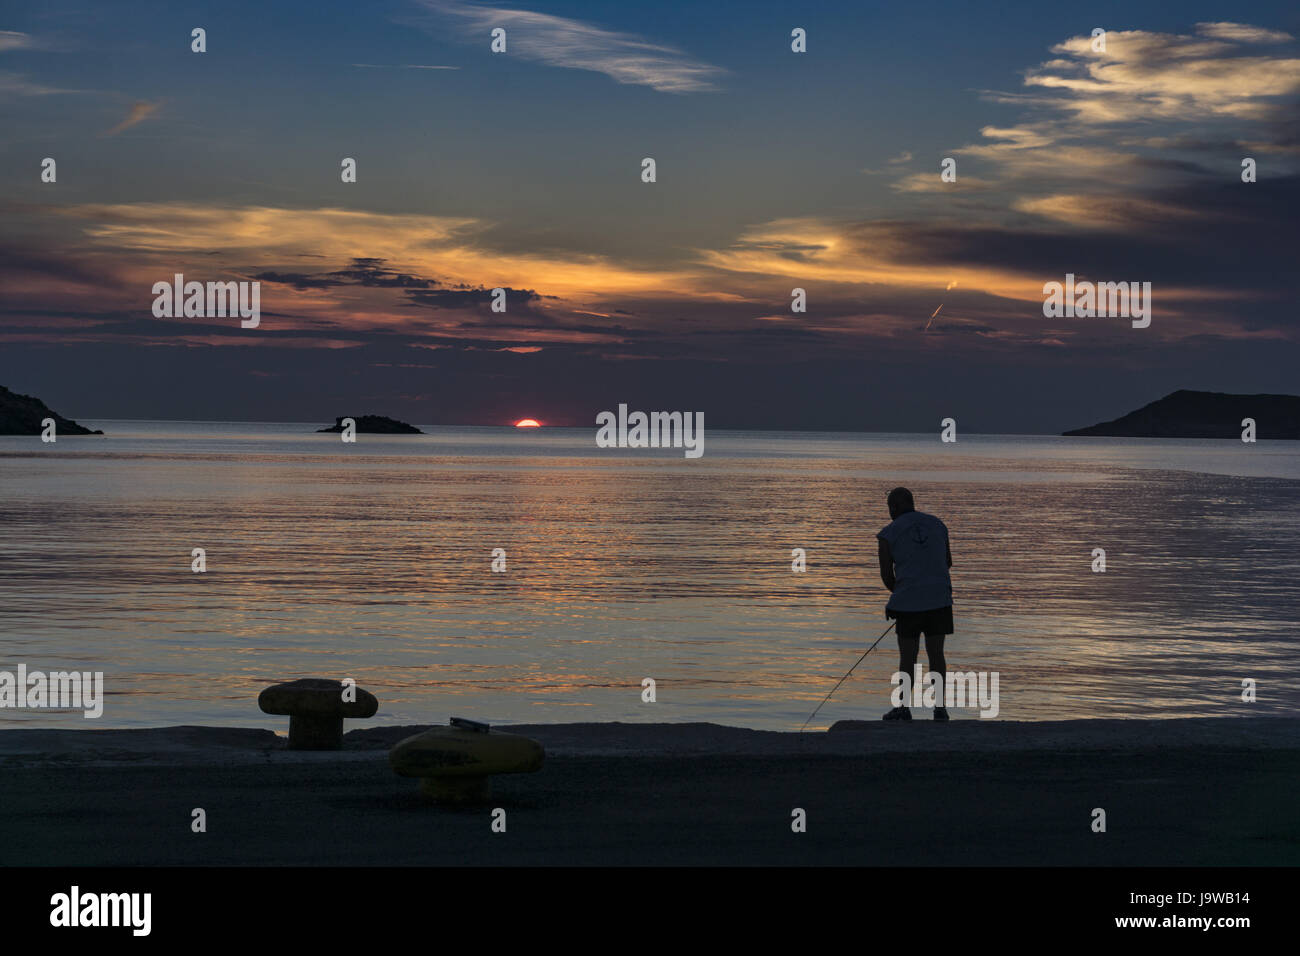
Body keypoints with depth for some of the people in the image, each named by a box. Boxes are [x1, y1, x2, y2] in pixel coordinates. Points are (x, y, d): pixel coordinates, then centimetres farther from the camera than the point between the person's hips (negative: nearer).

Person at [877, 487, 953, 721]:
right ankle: (940, 707, 6)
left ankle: (903, 708, 8)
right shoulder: (937, 525, 10)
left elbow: (886, 575, 2)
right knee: (936, 653, 9)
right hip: (940, 599, 3)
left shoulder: (888, 534, -2)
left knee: (907, 657, 6)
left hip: (908, 603, -3)